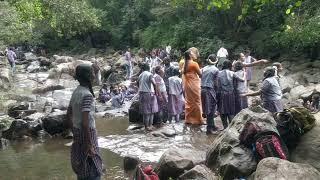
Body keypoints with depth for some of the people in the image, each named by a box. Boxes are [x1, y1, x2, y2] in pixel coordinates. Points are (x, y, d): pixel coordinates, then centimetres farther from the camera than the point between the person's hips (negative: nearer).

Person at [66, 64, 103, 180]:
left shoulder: (76, 92, 6)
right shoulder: (87, 95, -22)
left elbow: (68, 115, 14)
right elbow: (85, 121, -26)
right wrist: (90, 145, -23)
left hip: (77, 132, 9)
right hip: (86, 133, -9)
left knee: (81, 165, 19)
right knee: (93, 170, 0)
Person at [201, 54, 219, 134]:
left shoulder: (203, 69, 9)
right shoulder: (216, 70, -5)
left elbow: (201, 79, 7)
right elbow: (215, 83, -6)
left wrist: (203, 87, 12)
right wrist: (216, 91, 5)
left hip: (203, 89, 5)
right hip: (210, 90, -5)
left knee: (208, 109, 16)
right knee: (211, 110, 3)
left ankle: (212, 126, 28)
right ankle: (209, 128, 6)